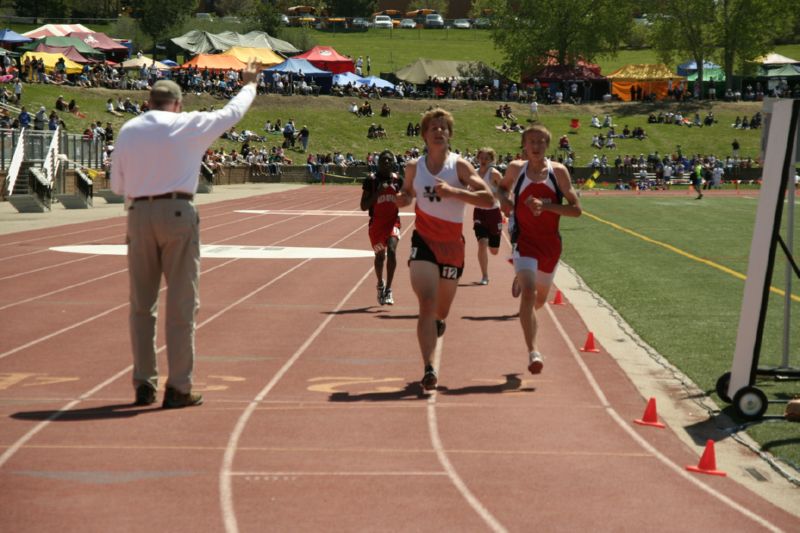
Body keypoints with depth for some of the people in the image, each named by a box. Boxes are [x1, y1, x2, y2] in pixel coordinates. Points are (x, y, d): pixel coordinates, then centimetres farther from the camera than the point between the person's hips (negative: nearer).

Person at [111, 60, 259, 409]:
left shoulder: (128, 131, 8)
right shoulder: (189, 125, -1)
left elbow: (116, 185, 12)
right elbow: (232, 112, 14)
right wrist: (249, 83, 32)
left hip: (139, 216, 4)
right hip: (177, 213, -3)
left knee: (142, 304, 12)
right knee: (181, 303, 1)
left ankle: (144, 384, 14)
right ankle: (178, 388, 1)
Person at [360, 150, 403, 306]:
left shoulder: (397, 180, 3)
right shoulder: (371, 180, -6)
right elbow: (364, 206, -7)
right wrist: (377, 194, -20)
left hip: (393, 221, 1)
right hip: (376, 222, -1)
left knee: (391, 250, -20)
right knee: (380, 255, 9)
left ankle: (388, 289, -16)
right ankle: (380, 284, 36)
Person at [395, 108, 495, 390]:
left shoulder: (460, 166, -9)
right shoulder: (414, 167, 1)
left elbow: (488, 199, -17)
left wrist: (453, 191, -29)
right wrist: (403, 198, -4)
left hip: (452, 244, 0)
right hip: (423, 240, 0)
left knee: (441, 311, 17)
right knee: (427, 302, -20)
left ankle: (438, 322, 56)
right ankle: (429, 369, -25)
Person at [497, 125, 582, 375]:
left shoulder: (558, 171, -5)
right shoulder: (516, 168, -1)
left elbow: (576, 209, -7)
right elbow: (502, 187, 21)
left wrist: (546, 206, -20)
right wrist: (503, 199, -2)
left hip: (550, 241, 2)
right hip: (524, 239, -2)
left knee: (540, 298, 19)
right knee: (528, 293, -22)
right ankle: (533, 351, -23)